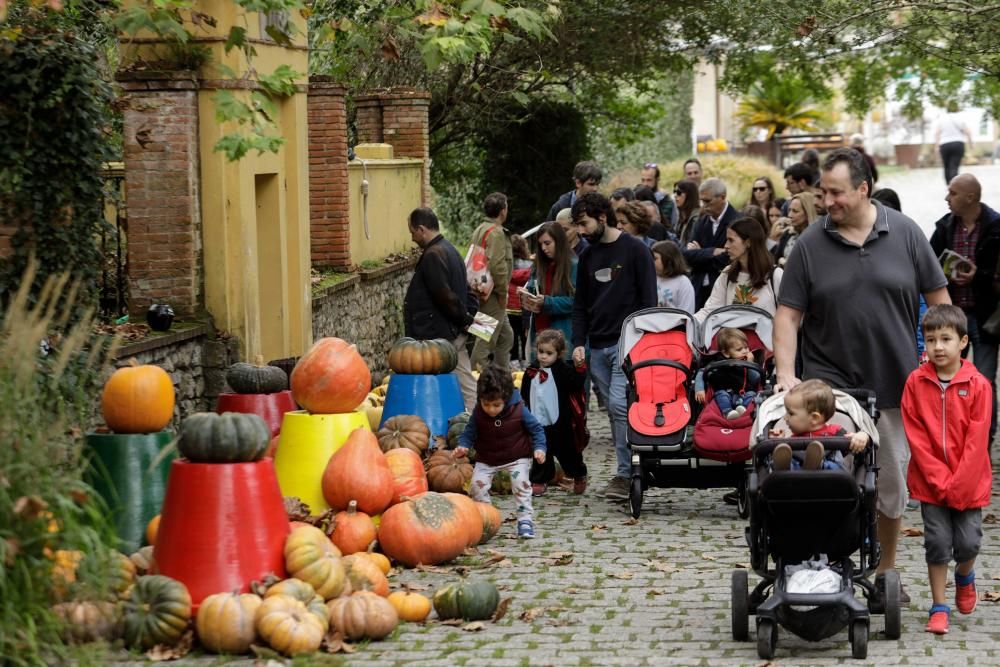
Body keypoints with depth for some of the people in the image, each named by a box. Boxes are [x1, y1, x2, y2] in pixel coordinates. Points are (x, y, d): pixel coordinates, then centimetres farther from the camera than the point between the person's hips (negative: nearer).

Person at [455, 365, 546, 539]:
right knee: (477, 485, -11)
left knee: (521, 483, -20)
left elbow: (536, 429, -8)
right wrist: (463, 447, -24)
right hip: (486, 459, 2)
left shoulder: (519, 410, -19)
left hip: (517, 457, -2)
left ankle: (525, 519, -6)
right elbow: (469, 433, -4)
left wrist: (539, 448, -22)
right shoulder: (478, 413, -15)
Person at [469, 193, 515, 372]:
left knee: (506, 336, 19)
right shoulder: (496, 233, -16)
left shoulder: (480, 230, 16)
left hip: (483, 289, 10)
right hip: (492, 295, -10)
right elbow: (497, 266, -24)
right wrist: (502, 293, -14)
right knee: (487, 340, -6)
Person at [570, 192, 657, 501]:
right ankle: (628, 469, 10)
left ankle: (625, 473, -11)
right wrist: (578, 343, 7)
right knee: (613, 409, 5)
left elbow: (649, 299, -4)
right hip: (597, 347, 6)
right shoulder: (588, 256, 15)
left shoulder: (635, 250, -3)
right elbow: (580, 304, 18)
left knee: (619, 404, -16)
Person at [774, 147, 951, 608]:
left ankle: (885, 574, 28)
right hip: (830, 385, -1)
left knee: (890, 484, 12)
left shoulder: (904, 233, 0)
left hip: (892, 385, 1)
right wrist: (786, 373, -12)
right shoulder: (811, 244, -2)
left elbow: (938, 298, 5)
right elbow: (788, 314, -1)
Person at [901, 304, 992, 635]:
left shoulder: (978, 385, -9)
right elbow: (916, 437, -6)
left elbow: (976, 442, -10)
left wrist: (959, 484, -15)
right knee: (937, 542, 1)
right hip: (931, 481, 1)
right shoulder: (916, 382, -5)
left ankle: (964, 577, 35)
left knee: (968, 542, 1)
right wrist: (940, 479, -12)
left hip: (969, 482, 0)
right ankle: (939, 608, 14)